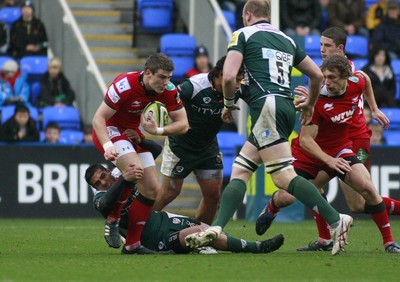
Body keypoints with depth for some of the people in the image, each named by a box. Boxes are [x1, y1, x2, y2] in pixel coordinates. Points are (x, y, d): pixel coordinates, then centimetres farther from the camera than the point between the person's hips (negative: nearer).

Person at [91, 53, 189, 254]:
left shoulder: (168, 90, -14)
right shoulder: (124, 85, -30)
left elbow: (183, 124, -9)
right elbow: (98, 118, -27)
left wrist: (158, 131, -28)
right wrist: (108, 146, -43)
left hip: (133, 132, 7)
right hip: (110, 130, -7)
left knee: (152, 190, -2)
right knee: (135, 170, -33)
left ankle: (133, 243, 7)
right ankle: (113, 220, -15)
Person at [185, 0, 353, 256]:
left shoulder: (243, 34, 5)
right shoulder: (286, 40, 23)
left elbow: (229, 76, -8)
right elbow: (317, 74, 24)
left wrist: (229, 103, 11)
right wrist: (310, 105, 42)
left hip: (267, 106, -8)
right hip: (286, 108, 8)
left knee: (284, 177, -14)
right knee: (239, 171, 9)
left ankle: (336, 220, -23)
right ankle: (217, 230, -1)